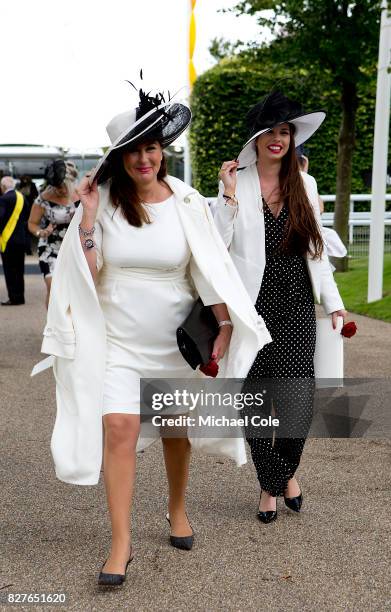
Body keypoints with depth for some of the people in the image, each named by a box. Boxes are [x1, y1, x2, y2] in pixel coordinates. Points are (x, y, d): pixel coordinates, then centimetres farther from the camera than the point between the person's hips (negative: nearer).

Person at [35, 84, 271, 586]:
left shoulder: (187, 202, -6)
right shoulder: (103, 200, -6)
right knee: (119, 429, -11)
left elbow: (210, 268, -5)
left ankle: (177, 509, 39)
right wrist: (88, 213, -18)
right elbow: (86, 270, -9)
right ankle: (120, 544, -3)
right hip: (117, 341, -1)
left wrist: (225, 324, -12)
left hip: (174, 339, 1)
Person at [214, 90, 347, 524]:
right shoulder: (234, 183, 0)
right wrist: (229, 196, -14)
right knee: (255, 402, 5)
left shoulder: (304, 184, 9)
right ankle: (270, 484, 25)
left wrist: (333, 301, 11)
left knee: (298, 403, -7)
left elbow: (315, 248, 14)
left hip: (296, 308, 2)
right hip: (252, 308, -2)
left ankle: (285, 473, 22)